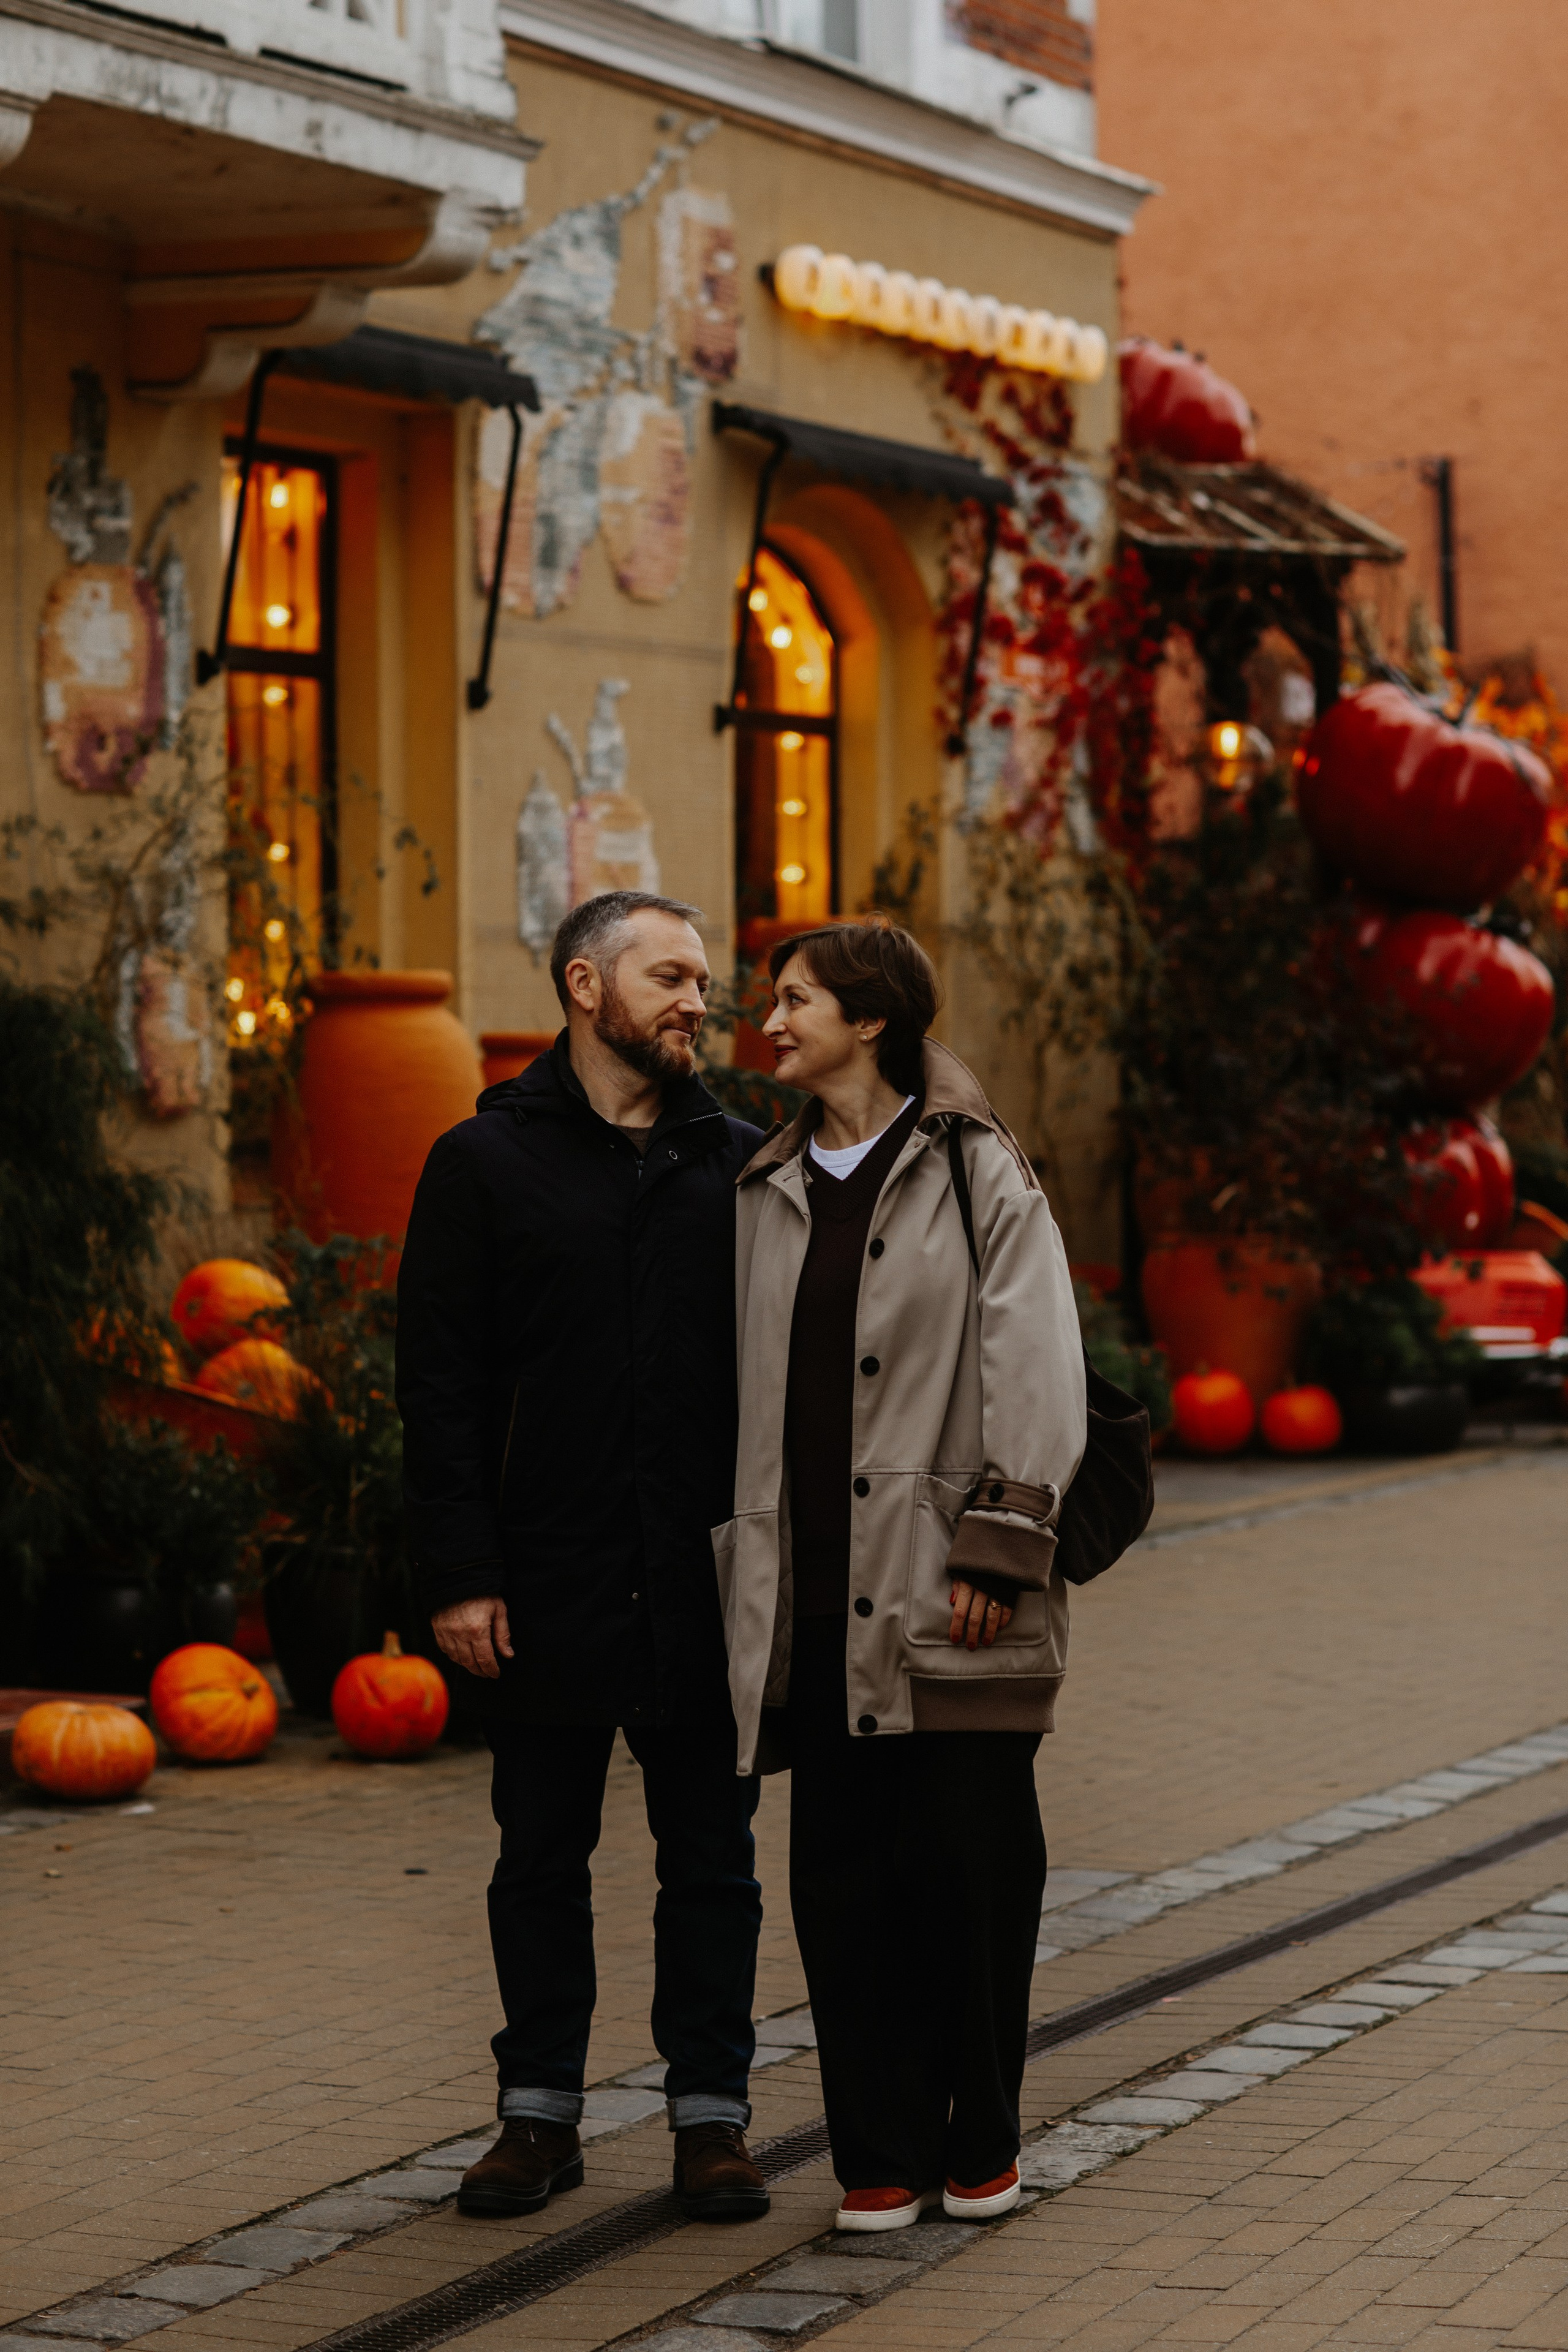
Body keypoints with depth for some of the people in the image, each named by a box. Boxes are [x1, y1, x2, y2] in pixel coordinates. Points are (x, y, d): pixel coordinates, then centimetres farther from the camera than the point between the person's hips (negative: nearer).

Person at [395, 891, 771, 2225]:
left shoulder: (742, 1165, 8)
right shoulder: (488, 1162, 2)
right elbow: (441, 1386, -2)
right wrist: (460, 1572, -8)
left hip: (707, 1587, 1)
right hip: (550, 1583, -1)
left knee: (710, 1858, 7)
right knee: (543, 1856, 8)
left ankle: (711, 2113, 15)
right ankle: (540, 2112, 18)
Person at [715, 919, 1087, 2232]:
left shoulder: (976, 1173, 2)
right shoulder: (769, 1195, 16)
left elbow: (1031, 1369, -5)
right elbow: (744, 1390, 17)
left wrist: (1001, 1547, -12)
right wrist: (738, 1570, 11)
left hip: (941, 1592, -4)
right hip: (816, 1596, 4)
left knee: (971, 1858, 1)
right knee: (839, 1870, 3)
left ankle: (980, 2147, 15)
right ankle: (883, 2153, 12)